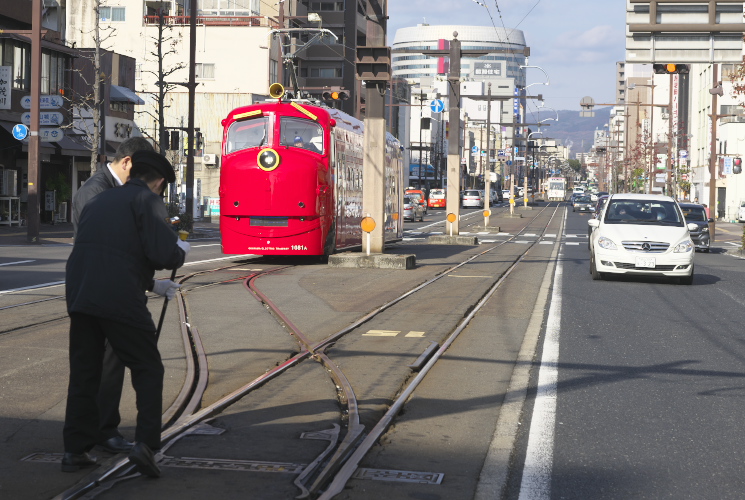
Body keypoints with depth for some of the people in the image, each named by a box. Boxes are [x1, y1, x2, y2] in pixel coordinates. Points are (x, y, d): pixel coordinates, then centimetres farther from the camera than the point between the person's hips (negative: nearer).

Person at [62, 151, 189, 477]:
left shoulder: (100, 201, 24)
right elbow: (163, 253, -15)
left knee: (83, 374, 16)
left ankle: (75, 450, 19)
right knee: (148, 371, 7)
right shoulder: (149, 200, -1)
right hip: (120, 301, -6)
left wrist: (152, 284, 37)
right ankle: (145, 443, -4)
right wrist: (181, 251, 9)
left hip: (80, 296, 7)